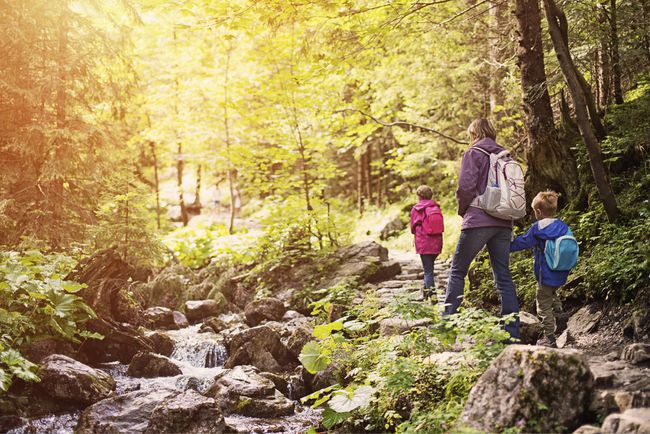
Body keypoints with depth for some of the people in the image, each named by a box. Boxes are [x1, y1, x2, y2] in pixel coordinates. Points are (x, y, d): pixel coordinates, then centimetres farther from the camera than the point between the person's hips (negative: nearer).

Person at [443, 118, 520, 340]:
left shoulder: (474, 153, -3)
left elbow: (466, 186, -13)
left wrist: (462, 210, 3)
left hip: (479, 221, -6)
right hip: (503, 223, 6)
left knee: (457, 271, 5)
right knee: (503, 276, 7)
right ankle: (512, 331, 6)